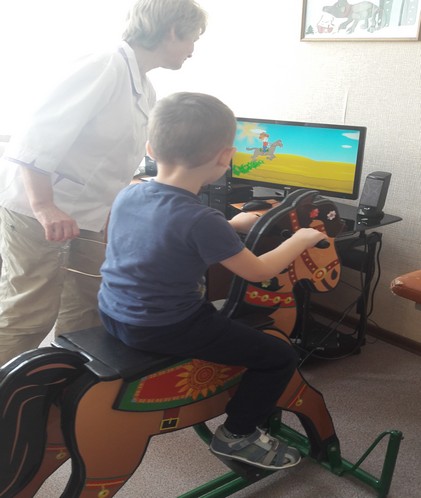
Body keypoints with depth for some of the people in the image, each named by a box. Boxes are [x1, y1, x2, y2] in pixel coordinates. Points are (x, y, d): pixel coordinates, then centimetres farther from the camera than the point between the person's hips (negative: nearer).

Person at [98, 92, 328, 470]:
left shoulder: (127, 194, -1)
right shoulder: (201, 221, -25)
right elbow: (258, 272, -14)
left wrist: (230, 226, 19)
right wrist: (301, 239, 3)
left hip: (112, 313, 9)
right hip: (162, 330, -8)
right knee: (280, 357, 1)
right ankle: (237, 434, 19)